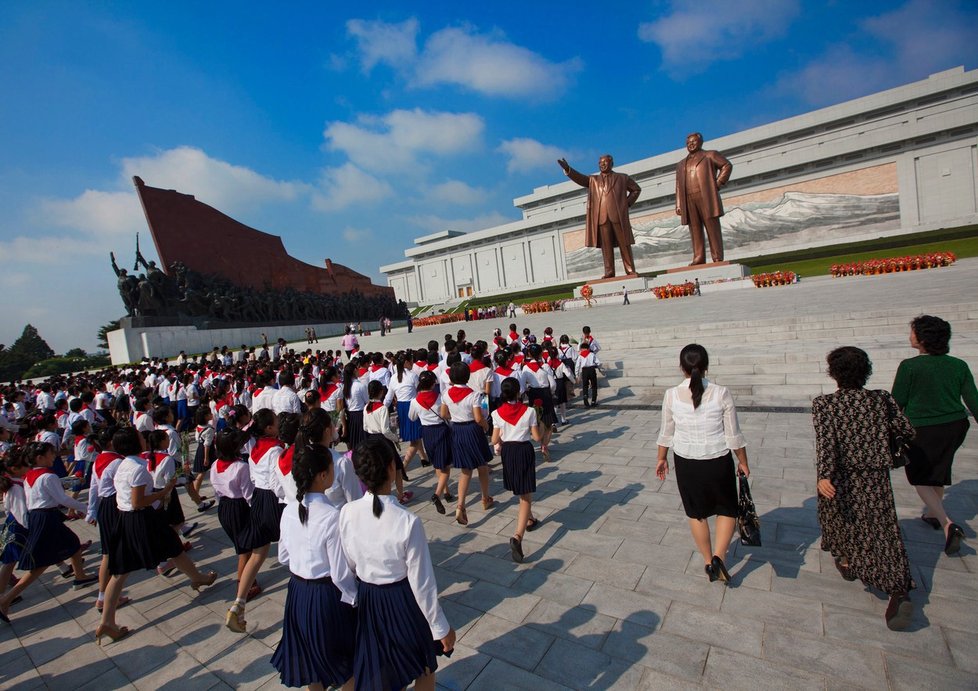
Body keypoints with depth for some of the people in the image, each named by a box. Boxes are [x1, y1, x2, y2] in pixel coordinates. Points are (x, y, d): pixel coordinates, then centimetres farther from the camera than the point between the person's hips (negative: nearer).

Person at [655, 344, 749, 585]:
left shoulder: (671, 395, -12)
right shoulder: (721, 393, -15)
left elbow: (666, 432, -2)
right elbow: (733, 434, -7)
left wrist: (662, 458, 12)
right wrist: (743, 462, 8)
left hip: (686, 463, 1)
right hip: (718, 461, -1)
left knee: (696, 512, 19)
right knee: (727, 509, 22)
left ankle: (708, 561, 32)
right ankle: (719, 556, 7)